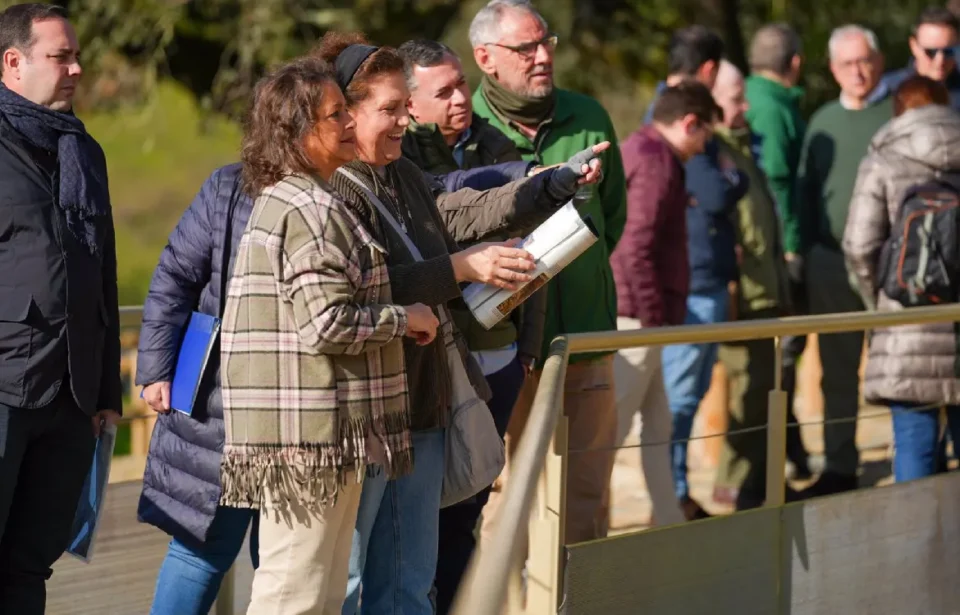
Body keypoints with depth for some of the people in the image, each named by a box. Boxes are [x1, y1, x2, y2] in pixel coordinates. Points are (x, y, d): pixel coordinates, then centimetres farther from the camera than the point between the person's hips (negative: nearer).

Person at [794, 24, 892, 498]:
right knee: (837, 372, 10)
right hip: (831, 263, 4)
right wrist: (806, 253, 9)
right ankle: (838, 469, 18)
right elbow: (805, 190, 16)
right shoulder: (823, 121, 13)